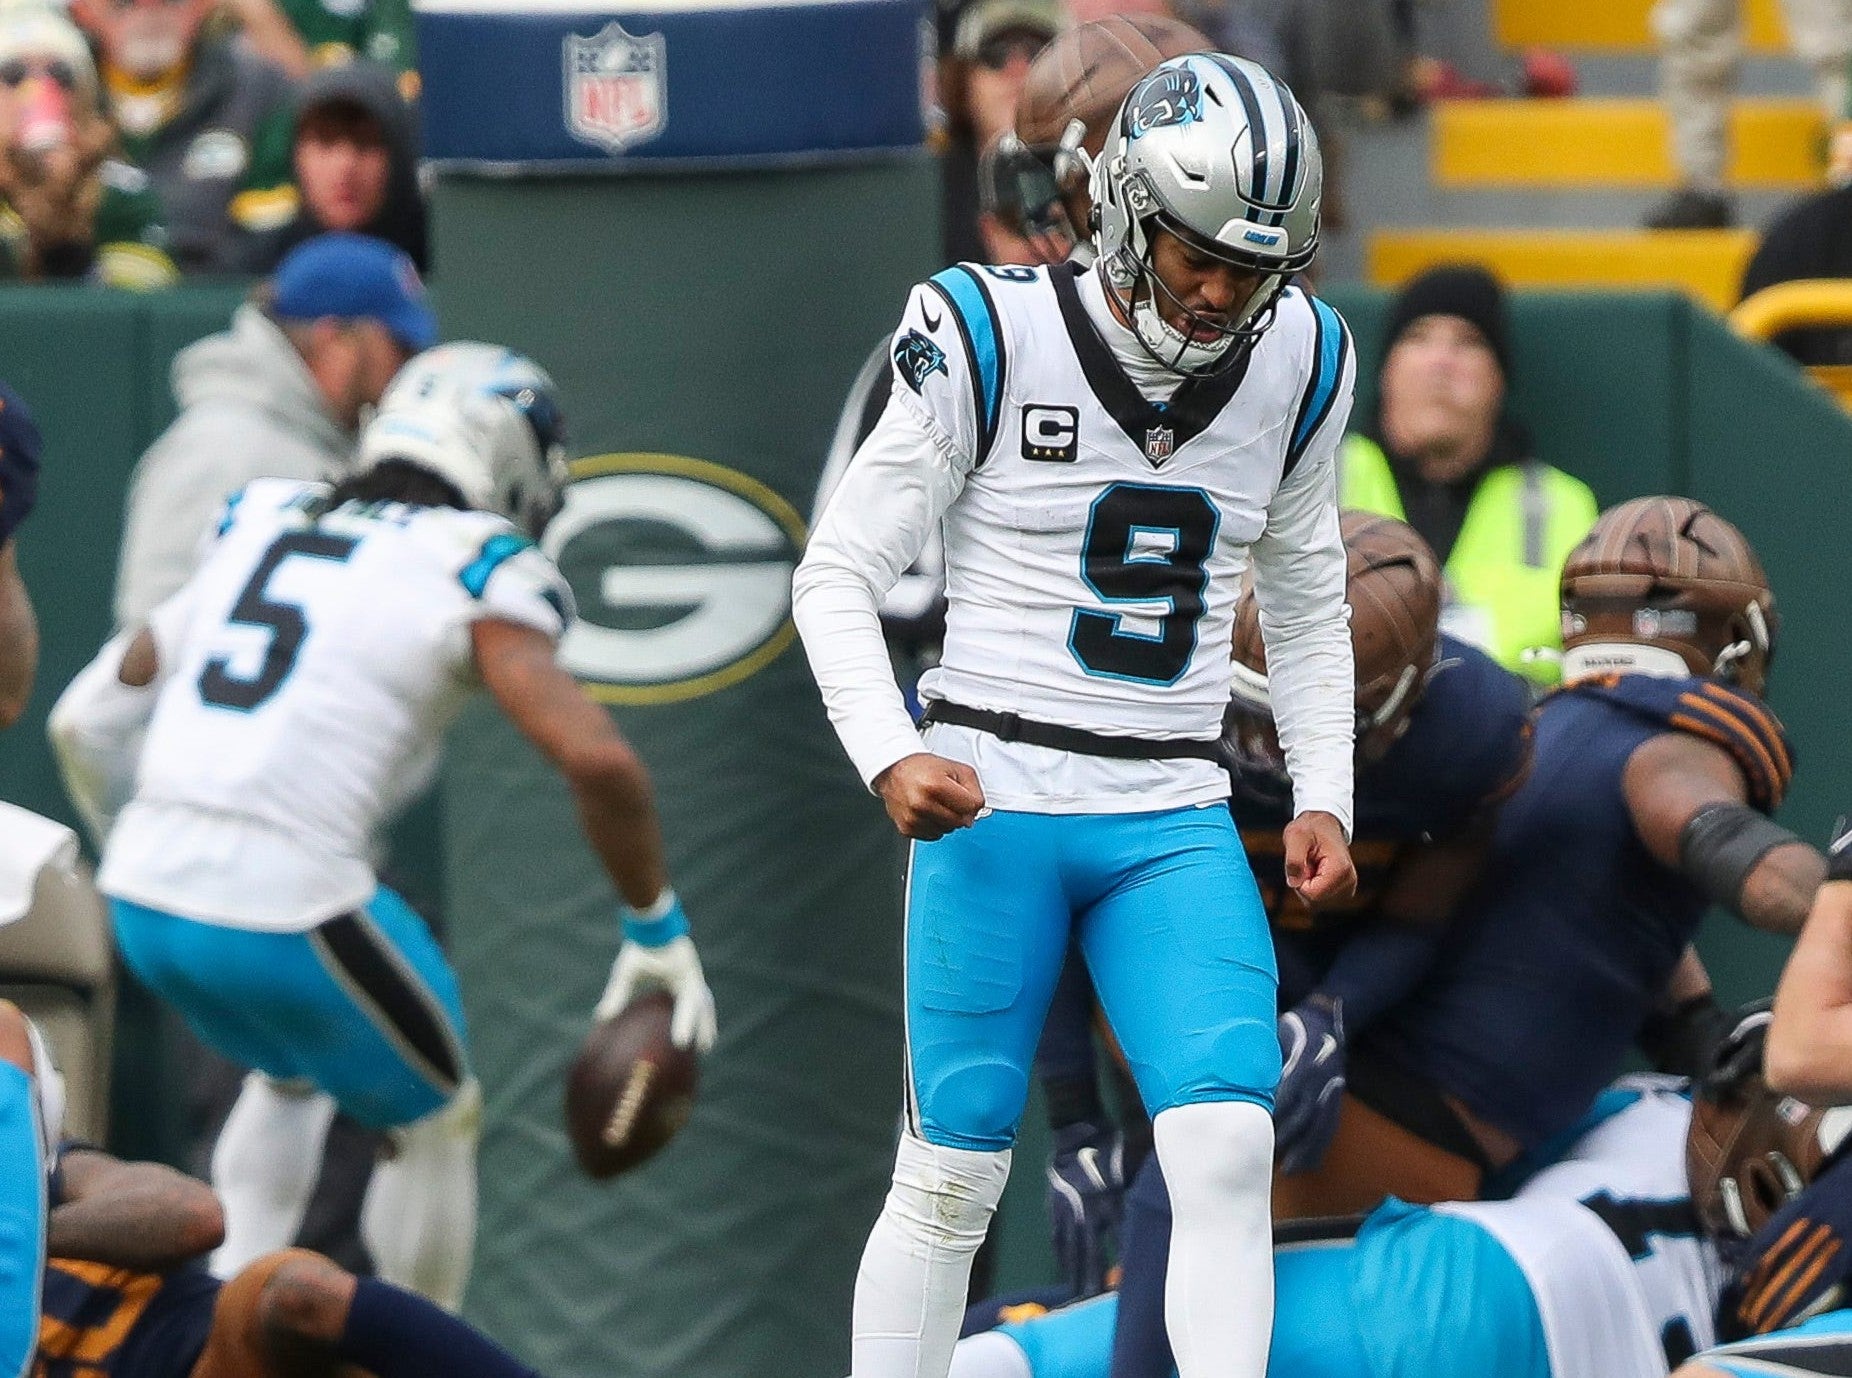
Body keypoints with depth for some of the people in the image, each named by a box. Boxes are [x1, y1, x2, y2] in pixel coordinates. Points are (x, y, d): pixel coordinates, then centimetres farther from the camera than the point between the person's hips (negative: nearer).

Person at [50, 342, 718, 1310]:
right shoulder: (471, 578, 0)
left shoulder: (260, 531, 18)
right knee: (435, 1123, 20)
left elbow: (86, 722, 20)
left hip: (145, 899, 6)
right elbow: (598, 761, -13)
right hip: (287, 906, -6)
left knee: (291, 1074, 34)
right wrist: (655, 932, 0)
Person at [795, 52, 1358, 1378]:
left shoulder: (1299, 364, 5)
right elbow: (838, 573, -5)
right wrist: (892, 758, -20)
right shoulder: (993, 339, -9)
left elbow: (1305, 597, 20)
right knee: (953, 1176, -1)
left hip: (1174, 822, 3)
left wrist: (1324, 796, 8)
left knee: (1227, 1151, -14)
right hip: (993, 804, -3)